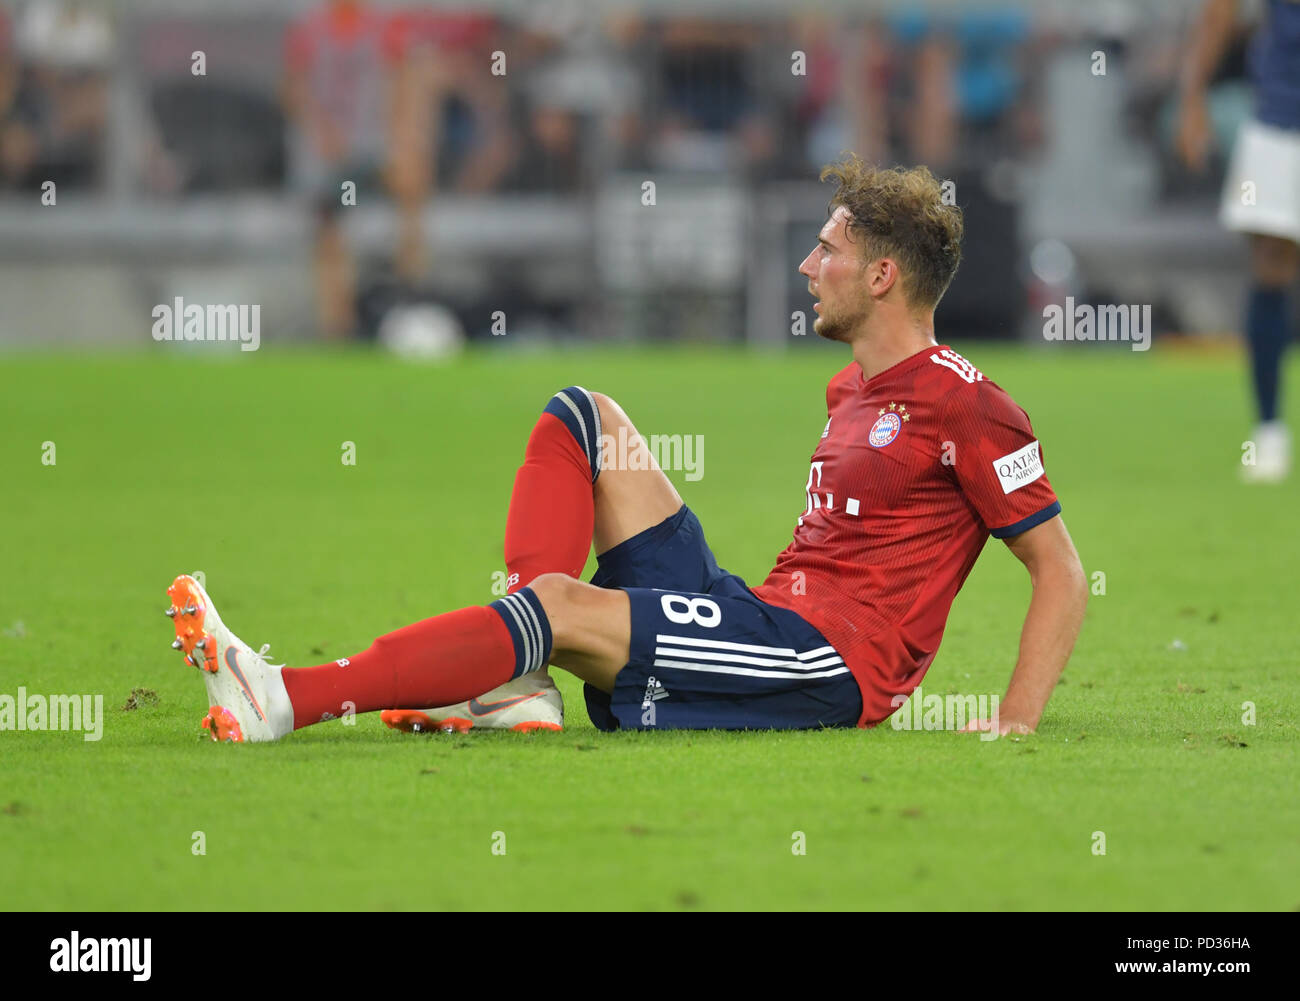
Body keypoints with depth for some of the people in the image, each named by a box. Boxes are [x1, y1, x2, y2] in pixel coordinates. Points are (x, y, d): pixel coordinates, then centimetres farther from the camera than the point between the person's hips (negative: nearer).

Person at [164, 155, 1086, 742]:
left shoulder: (965, 405, -8)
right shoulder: (852, 388, 20)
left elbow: (1062, 569, -8)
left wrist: (1018, 721, -17)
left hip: (830, 669, -9)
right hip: (758, 616, 9)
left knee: (561, 603, -28)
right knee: (582, 415, 4)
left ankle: (281, 703, -33)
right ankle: (521, 681, -14)